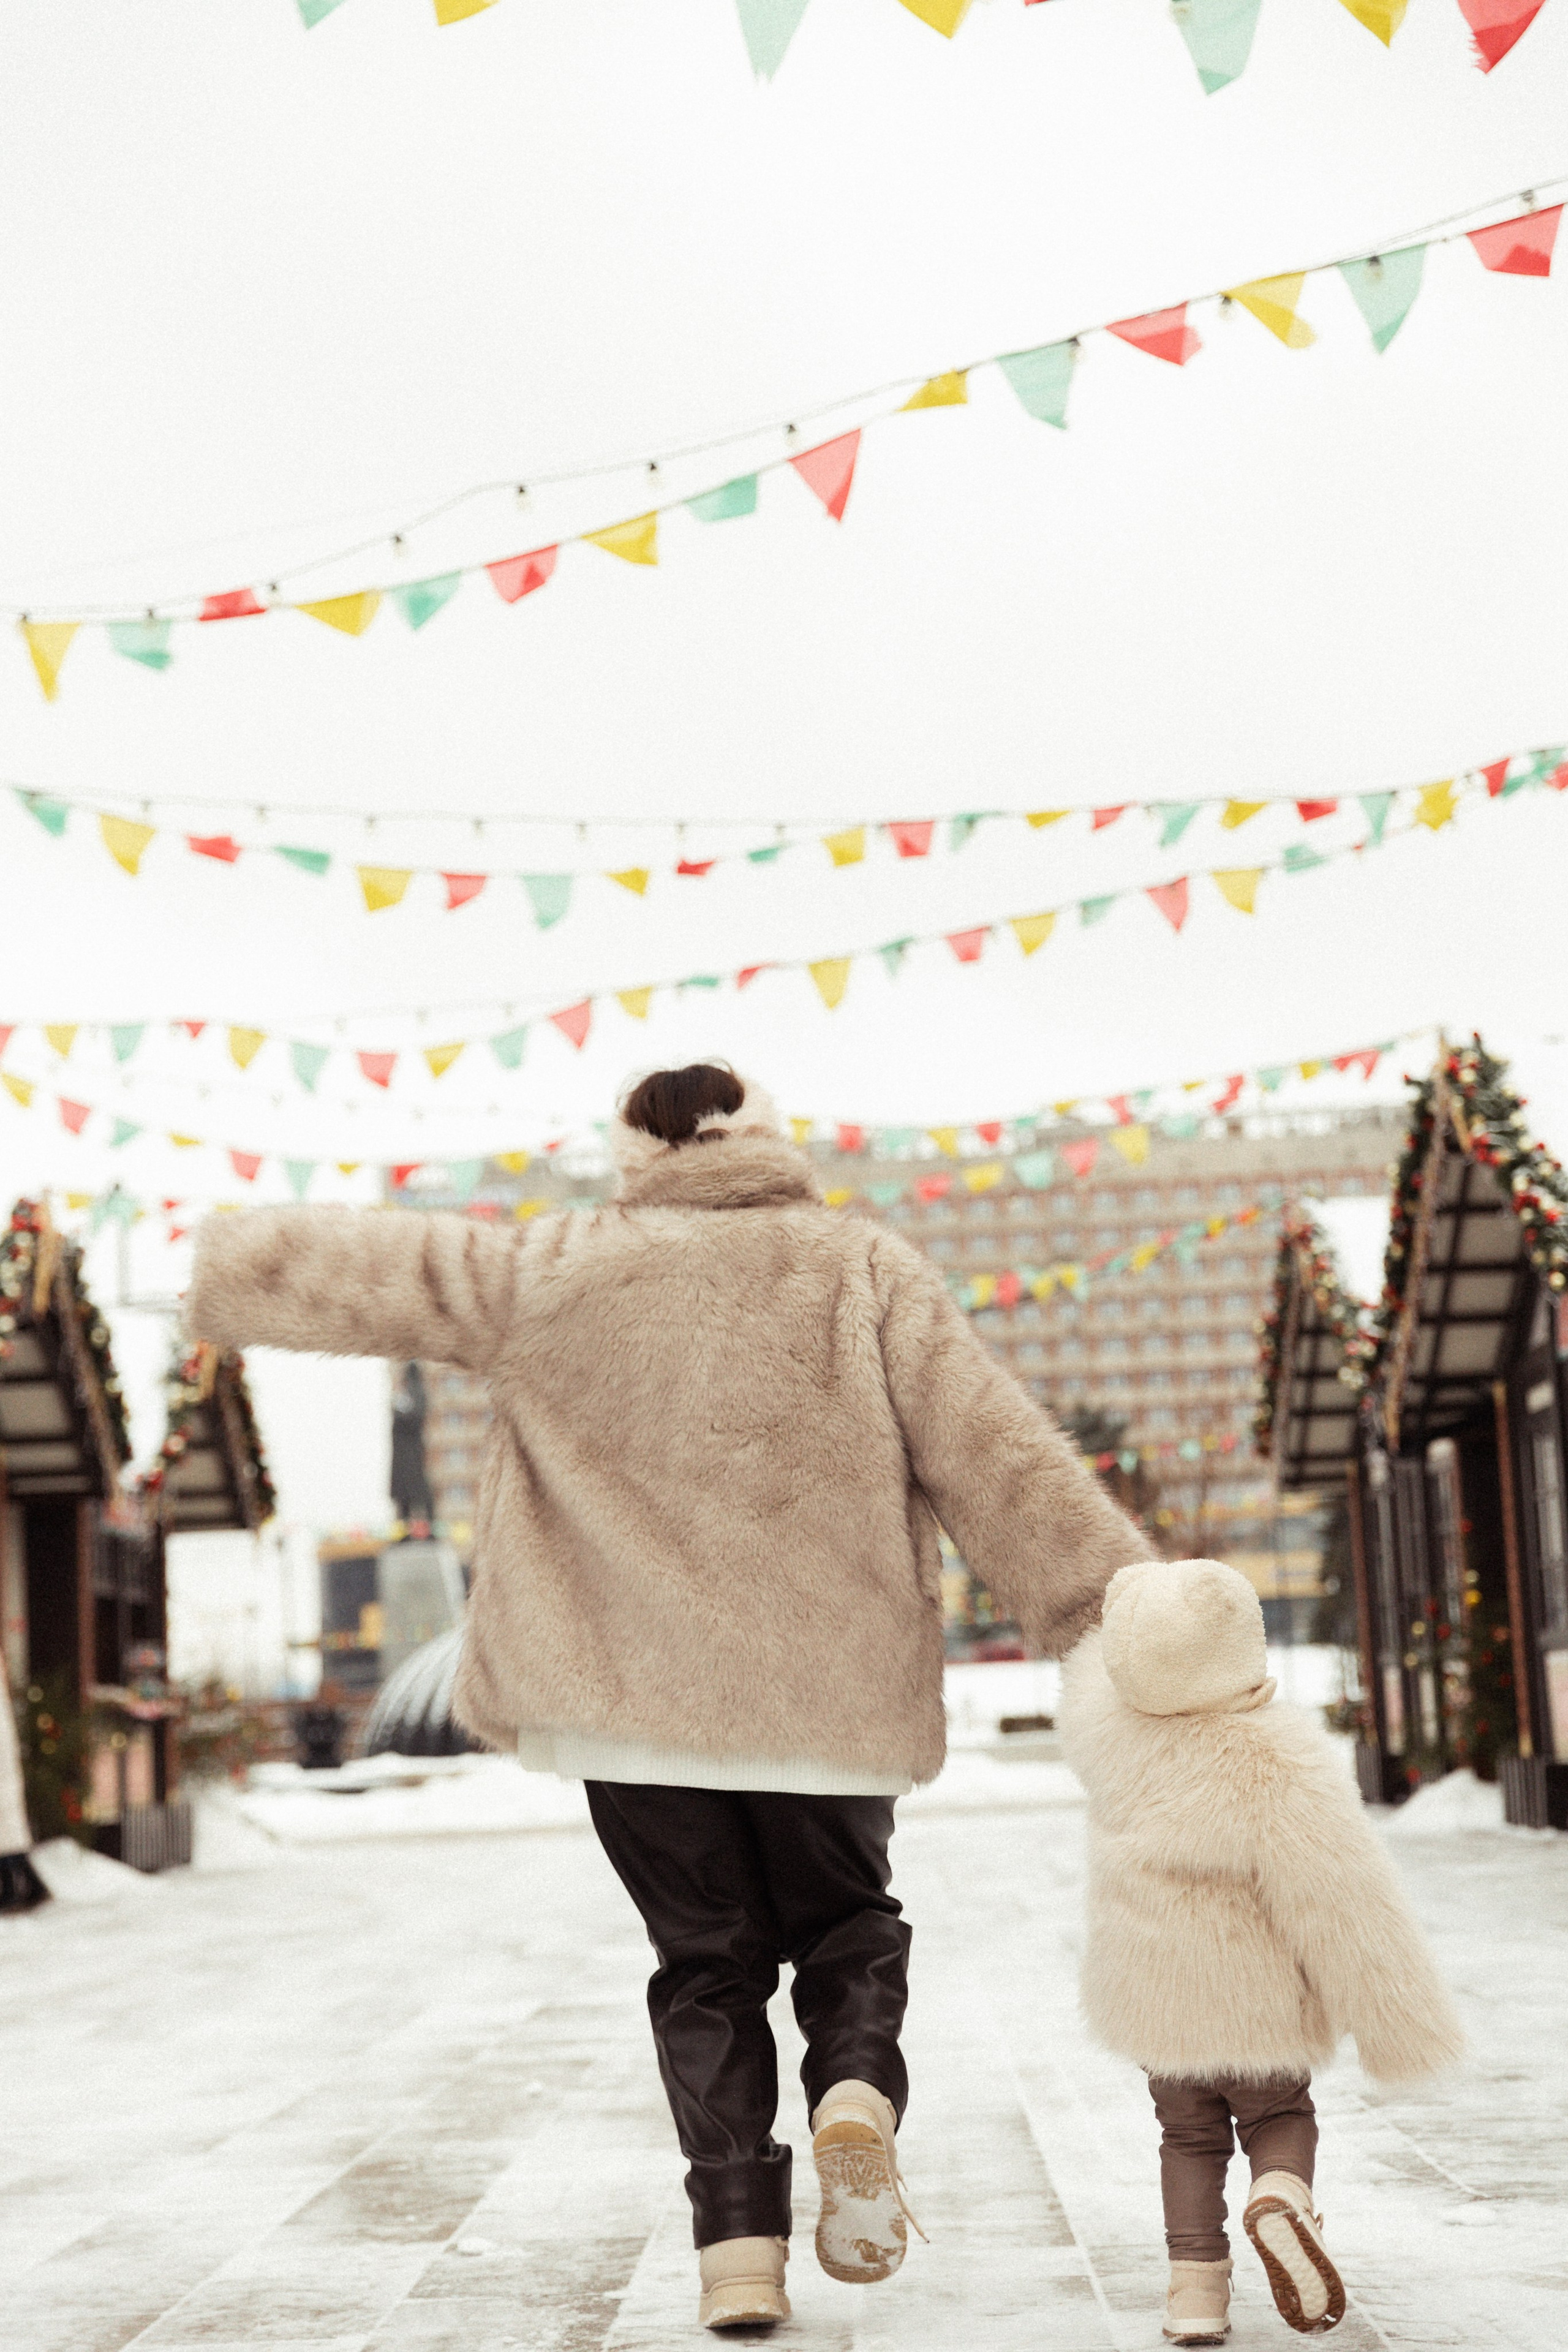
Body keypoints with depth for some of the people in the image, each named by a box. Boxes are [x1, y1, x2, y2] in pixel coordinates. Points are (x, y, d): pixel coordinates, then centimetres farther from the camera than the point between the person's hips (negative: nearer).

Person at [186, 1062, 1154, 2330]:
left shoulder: (557, 1277, 2)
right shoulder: (863, 1270, 0)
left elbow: (370, 1267, 12)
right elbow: (997, 1460, -5)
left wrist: (234, 1264, 31)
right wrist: (1111, 1607, -4)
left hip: (638, 1700, 0)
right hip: (832, 1697, 0)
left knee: (707, 1964, 14)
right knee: (848, 1931, 19)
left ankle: (740, 2243, 5)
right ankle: (858, 2096, -10)